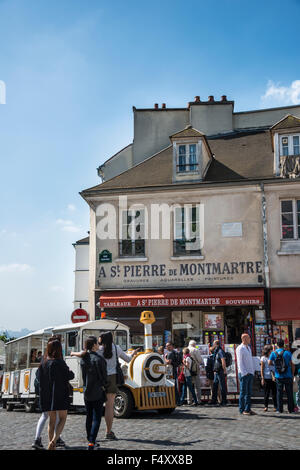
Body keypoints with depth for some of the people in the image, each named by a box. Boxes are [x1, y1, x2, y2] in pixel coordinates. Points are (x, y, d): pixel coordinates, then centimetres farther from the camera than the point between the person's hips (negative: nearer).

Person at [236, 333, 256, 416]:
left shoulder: (248, 348, 18)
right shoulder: (240, 348, -8)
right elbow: (239, 362, -13)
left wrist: (252, 371, 13)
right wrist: (244, 373, -17)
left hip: (250, 373, 8)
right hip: (244, 374, -8)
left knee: (249, 392, 8)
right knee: (243, 392, -4)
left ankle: (248, 409, 13)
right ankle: (242, 410, 1)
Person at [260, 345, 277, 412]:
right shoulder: (263, 358, 1)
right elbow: (262, 369, 0)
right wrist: (262, 378, -6)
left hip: (273, 377, 3)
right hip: (266, 378, -3)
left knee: (274, 392, 1)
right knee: (266, 393, 1)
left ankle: (275, 406, 6)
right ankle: (266, 406, 10)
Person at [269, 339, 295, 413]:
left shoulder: (273, 353, -1)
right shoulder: (288, 353, -4)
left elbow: (269, 363, 1)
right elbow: (292, 365, -3)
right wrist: (292, 374, 7)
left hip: (278, 376, 1)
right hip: (288, 376, -1)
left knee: (279, 393, 7)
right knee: (289, 393, 7)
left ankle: (279, 409, 6)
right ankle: (291, 409, 9)